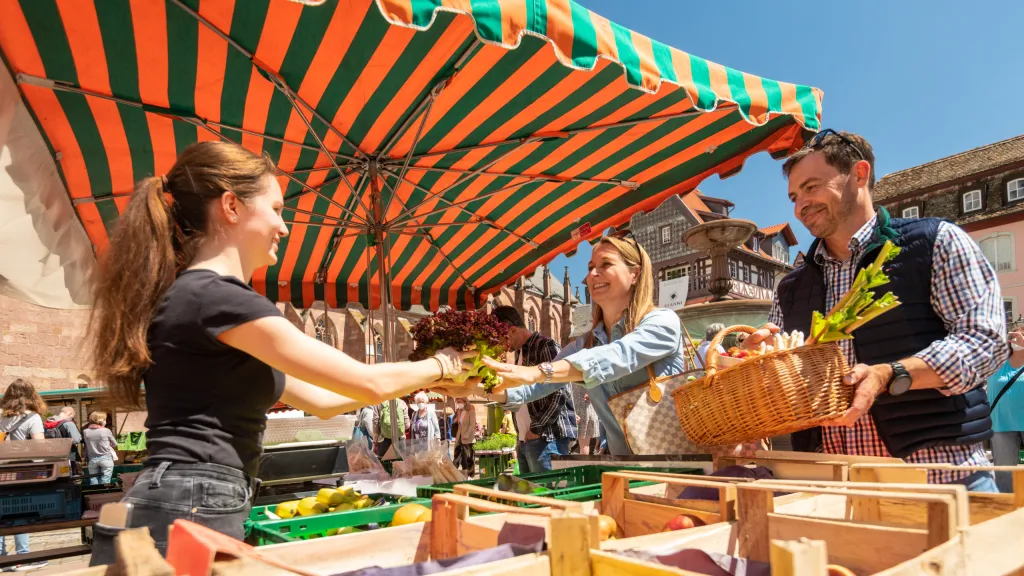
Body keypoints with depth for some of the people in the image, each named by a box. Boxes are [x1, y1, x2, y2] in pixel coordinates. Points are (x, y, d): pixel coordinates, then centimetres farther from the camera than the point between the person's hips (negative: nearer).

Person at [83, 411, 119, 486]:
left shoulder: (86, 432, -2)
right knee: (105, 483, 0)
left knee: (93, 483, 8)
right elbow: (115, 444, 3)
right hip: (106, 458, -3)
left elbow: (86, 447, 8)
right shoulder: (106, 431, -10)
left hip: (92, 459, 3)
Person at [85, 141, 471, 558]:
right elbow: (367, 383, -14)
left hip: (191, 512, 10)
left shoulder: (195, 297, 15)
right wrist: (439, 367, 5)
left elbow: (319, 400, 17)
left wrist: (422, 382, 18)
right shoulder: (214, 297, -16)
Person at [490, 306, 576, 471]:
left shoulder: (545, 346, -10)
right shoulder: (520, 352, 19)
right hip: (525, 438, 9)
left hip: (547, 436, -9)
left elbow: (560, 394, -17)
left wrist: (536, 428, -14)